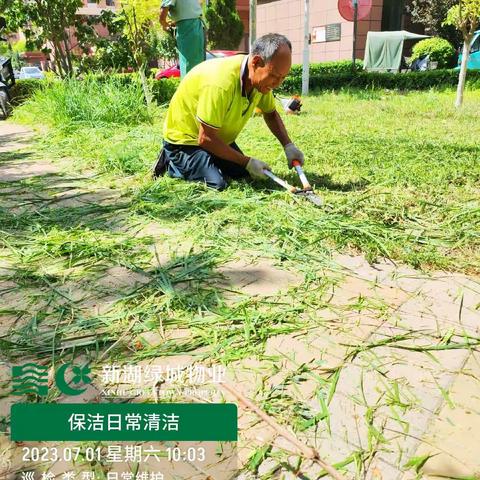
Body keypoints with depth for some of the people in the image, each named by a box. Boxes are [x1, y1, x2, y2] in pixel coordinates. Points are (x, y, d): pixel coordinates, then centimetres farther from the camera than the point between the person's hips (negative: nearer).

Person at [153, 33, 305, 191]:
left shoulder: (262, 78, -11)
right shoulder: (221, 83, -37)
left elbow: (271, 114, 8)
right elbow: (206, 139, -31)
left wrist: (288, 145, -9)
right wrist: (248, 162, -26)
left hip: (218, 137, 8)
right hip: (184, 140, -8)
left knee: (243, 174, 6)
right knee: (217, 183, -23)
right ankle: (172, 163, 1)